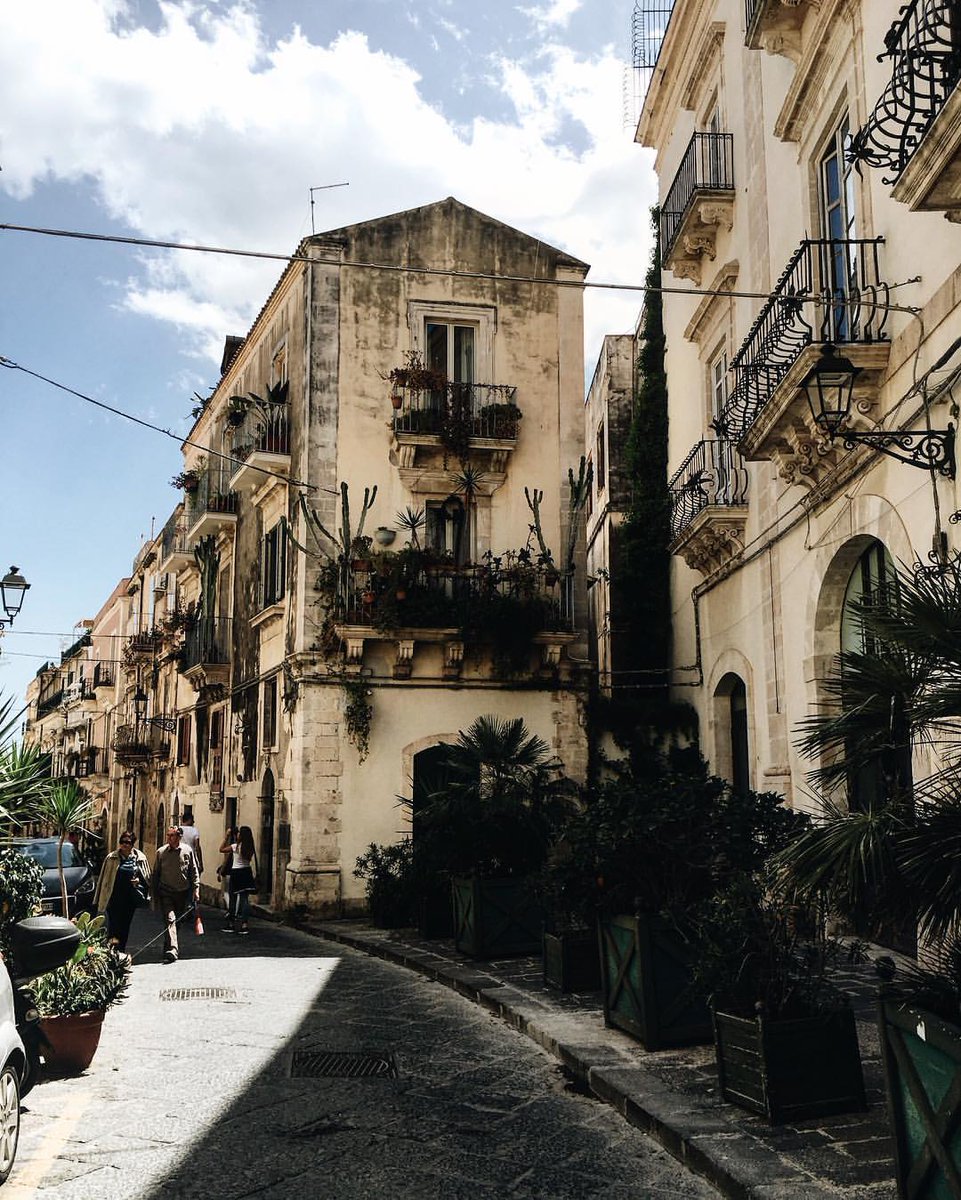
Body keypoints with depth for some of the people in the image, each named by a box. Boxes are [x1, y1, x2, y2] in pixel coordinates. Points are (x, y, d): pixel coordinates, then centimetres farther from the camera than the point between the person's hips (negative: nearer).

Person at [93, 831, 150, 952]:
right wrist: (99, 899, 4)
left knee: (125, 926, 10)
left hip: (130, 899, 2)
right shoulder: (111, 858, 1)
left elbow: (147, 877, 13)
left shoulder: (140, 858, 5)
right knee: (114, 924, -12)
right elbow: (103, 878, 4)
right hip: (114, 898, -2)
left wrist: (139, 880, -9)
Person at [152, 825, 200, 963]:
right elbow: (155, 874, 8)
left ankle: (172, 948, 26)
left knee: (178, 920, 10)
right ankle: (172, 950, -24)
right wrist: (154, 893, 7)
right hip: (166, 892, -2)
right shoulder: (161, 852, 0)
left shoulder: (187, 851, 1)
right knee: (170, 919, -15)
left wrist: (196, 888, 0)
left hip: (183, 893, 2)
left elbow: (194, 871, 8)